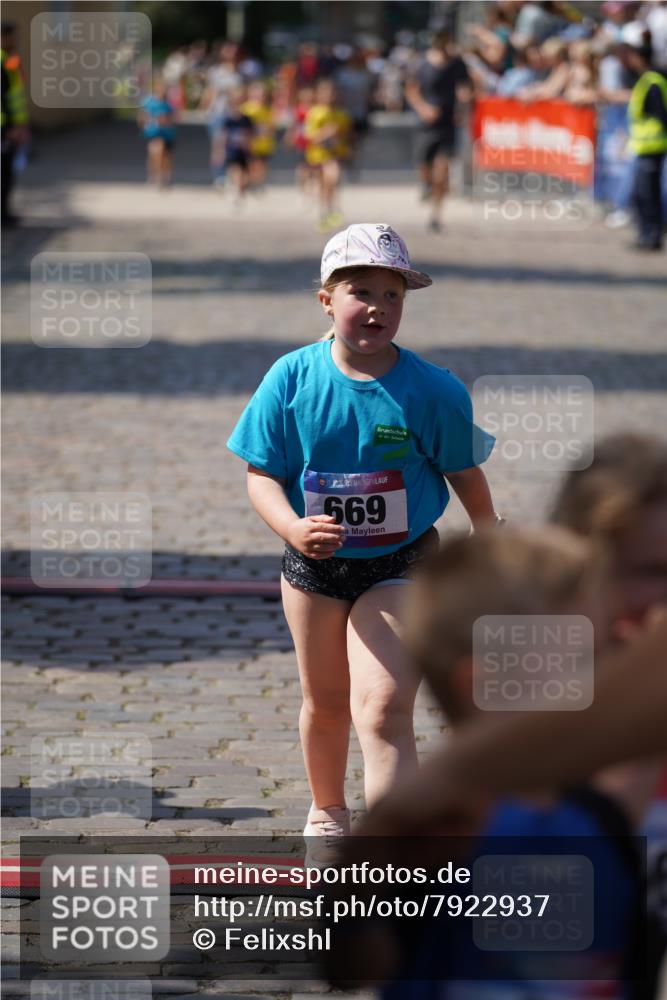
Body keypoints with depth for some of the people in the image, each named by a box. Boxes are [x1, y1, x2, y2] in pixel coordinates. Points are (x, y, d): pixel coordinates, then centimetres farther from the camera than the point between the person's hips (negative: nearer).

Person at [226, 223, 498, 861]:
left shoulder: (433, 391, -14)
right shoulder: (292, 378, -11)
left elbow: (466, 475, 0)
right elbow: (261, 475, -8)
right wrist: (293, 528, -28)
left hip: (401, 568, -2)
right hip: (314, 565, 2)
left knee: (382, 710, -17)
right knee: (326, 705, 21)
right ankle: (327, 813, 48)